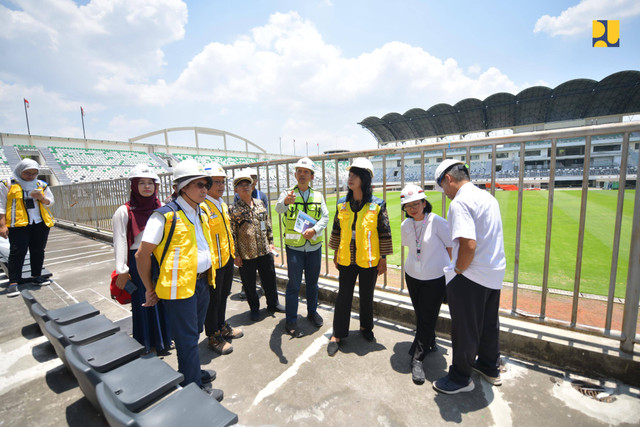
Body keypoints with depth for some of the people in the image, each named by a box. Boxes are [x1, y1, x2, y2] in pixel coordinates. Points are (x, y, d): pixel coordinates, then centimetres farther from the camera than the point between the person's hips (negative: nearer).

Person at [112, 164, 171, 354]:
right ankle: (145, 345, 27)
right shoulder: (124, 212, -7)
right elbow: (120, 242, -7)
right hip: (138, 263, -3)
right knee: (142, 303, 8)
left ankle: (162, 340, 32)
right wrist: (122, 271, -8)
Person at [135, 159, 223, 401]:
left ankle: (191, 372, 44)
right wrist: (150, 289, -5)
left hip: (202, 283, 8)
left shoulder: (202, 214, 9)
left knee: (193, 333, 23)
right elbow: (142, 255, -13)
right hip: (179, 286, -7)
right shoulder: (166, 215, -16)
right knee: (187, 339, 6)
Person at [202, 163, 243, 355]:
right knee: (213, 299, 8)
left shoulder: (223, 205, 11)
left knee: (223, 295, 22)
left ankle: (222, 327, 41)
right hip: (213, 262, -8)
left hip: (227, 259, 8)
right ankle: (213, 337, 27)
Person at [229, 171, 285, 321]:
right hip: (246, 254, -3)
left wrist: (271, 243, 9)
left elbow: (268, 224, 12)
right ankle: (254, 308, 32)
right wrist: (235, 255, -8)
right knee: (249, 283, 11)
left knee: (270, 279, 14)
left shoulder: (260, 204, 6)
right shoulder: (234, 210, -6)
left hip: (265, 251, 4)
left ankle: (273, 303, 35)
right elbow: (232, 234, -7)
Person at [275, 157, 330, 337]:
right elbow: (279, 208, -22)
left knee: (312, 282, 15)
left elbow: (325, 216, -2)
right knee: (294, 284, 2)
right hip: (294, 247, -3)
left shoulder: (318, 196, 7)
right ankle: (290, 321, 17)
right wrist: (286, 201, -46)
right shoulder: (287, 193, -1)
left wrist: (314, 229, -21)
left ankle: (312, 312, 36)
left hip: (314, 246, 3)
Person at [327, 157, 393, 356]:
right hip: (346, 259, 2)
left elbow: (384, 233, -5)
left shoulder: (377, 205, -9)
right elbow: (337, 230, 8)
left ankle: (366, 327, 40)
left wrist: (383, 259, -3)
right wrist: (336, 253, 10)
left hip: (369, 261, -2)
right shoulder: (342, 204, 0)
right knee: (343, 296, 9)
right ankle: (337, 334, 24)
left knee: (366, 296, 15)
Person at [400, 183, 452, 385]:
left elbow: (451, 247, -6)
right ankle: (430, 343, 43)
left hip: (435, 278, -5)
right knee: (420, 314, 17)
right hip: (412, 276, 5)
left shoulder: (437, 222, -16)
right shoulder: (405, 225, 0)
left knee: (427, 318, 1)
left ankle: (418, 358, 15)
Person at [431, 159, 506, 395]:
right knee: (489, 324, 25)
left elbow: (469, 245, -31)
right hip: (495, 274, 9)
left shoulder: (460, 202, -21)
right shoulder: (488, 197, 9)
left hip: (470, 278, -9)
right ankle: (490, 368, 46)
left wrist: (457, 271, -15)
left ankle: (460, 378, 28)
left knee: (464, 330, 9)